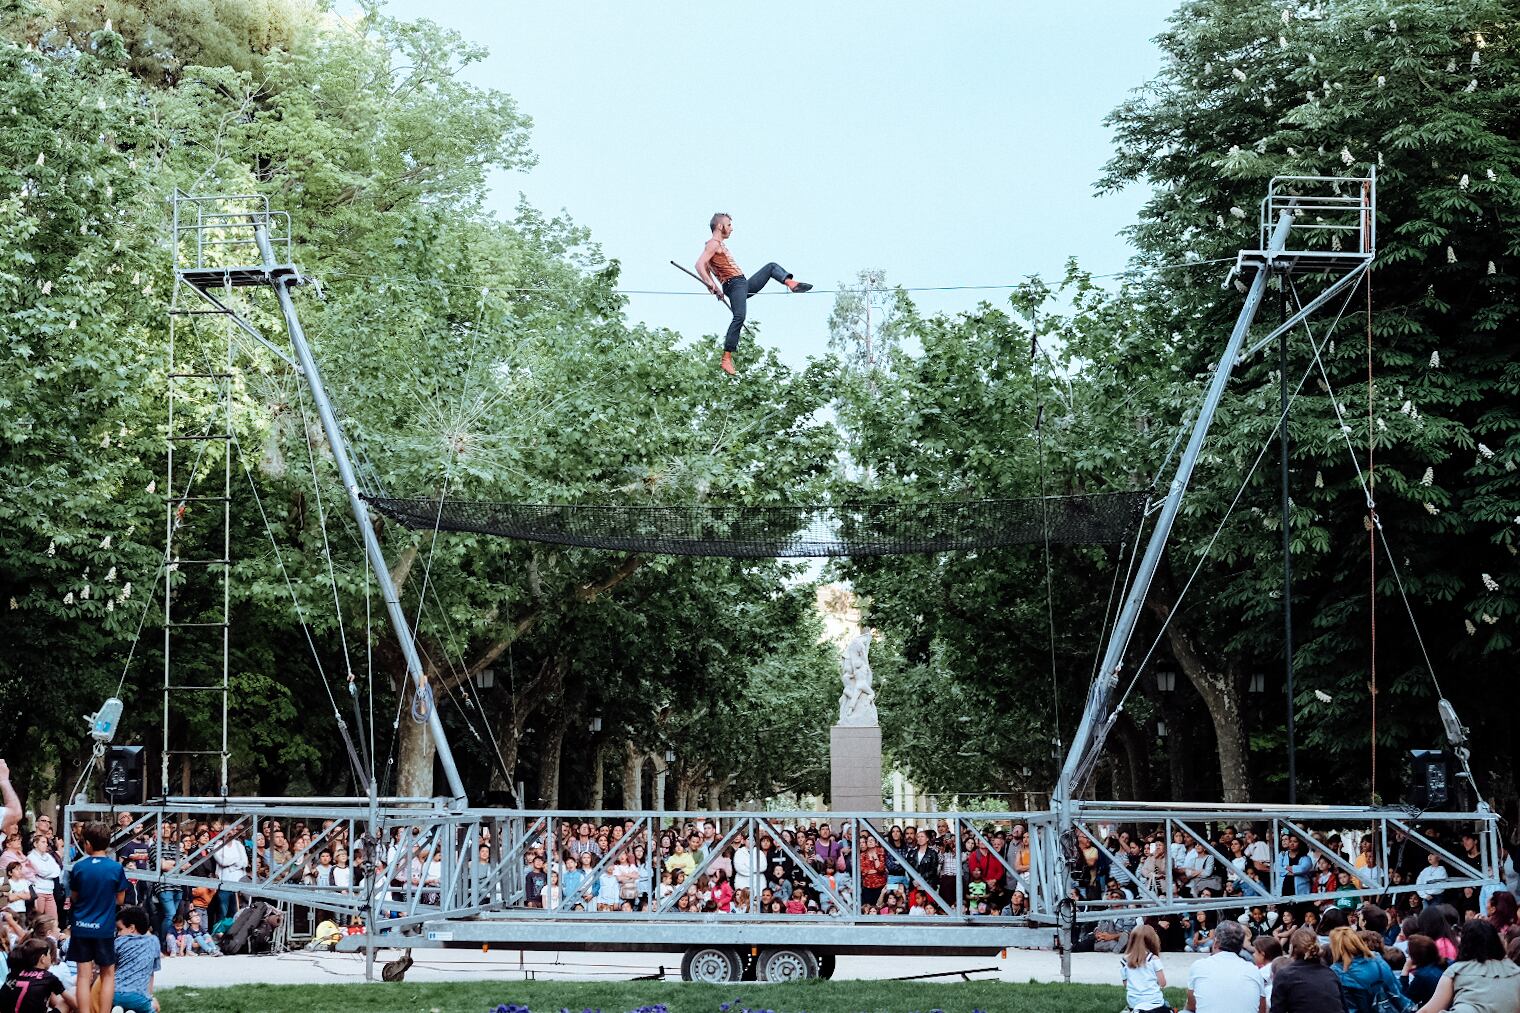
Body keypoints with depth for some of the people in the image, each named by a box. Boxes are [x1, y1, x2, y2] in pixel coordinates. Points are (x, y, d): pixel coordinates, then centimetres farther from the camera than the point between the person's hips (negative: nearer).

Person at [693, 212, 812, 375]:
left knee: (772, 266, 18)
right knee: (739, 318, -29)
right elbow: (700, 264, -21)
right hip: (734, 284, -10)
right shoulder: (713, 244, -6)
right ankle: (727, 359, -32)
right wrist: (710, 284, -31)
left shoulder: (719, 245, 25)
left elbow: (707, 269, 33)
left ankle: (792, 283, -10)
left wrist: (716, 286, 24)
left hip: (744, 284, 10)